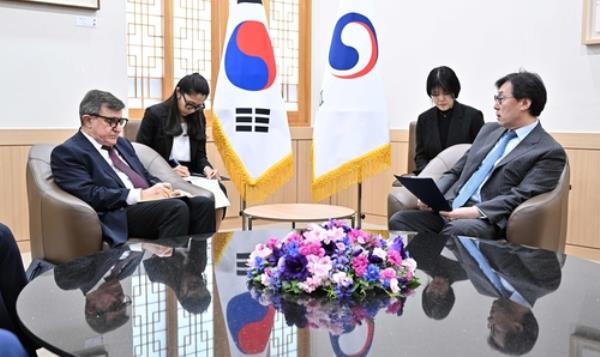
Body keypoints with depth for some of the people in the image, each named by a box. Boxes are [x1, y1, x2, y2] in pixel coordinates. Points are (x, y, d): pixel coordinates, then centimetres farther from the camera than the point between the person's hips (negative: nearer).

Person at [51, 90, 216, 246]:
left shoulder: (122, 143, 24)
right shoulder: (67, 152, -1)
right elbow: (89, 194, -13)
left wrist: (161, 189, 1)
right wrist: (140, 195, -19)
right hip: (120, 213, -7)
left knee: (204, 203, -18)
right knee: (176, 208, -33)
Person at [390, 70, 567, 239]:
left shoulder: (550, 151, -1)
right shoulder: (489, 130, 21)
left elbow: (520, 197, -13)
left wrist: (476, 211, -25)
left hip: (488, 220, -6)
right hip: (450, 210, 6)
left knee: (455, 230, -38)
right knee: (399, 220, -18)